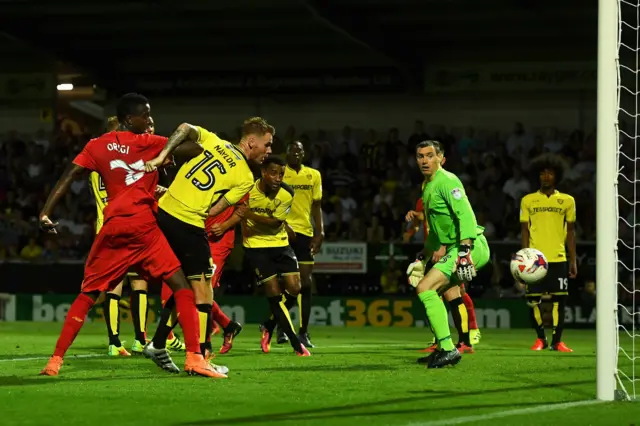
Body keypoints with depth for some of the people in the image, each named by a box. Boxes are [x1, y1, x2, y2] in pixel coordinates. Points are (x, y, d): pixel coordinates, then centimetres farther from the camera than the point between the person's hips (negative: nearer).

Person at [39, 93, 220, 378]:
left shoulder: (98, 146, 11)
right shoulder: (151, 143, 2)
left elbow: (69, 176, 3)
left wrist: (46, 212, 1)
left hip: (112, 228, 4)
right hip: (144, 228, -4)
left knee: (88, 294, 13)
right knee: (181, 287, 1)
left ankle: (55, 360, 7)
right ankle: (194, 359, -10)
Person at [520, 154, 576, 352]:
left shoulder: (567, 200, 8)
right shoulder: (528, 200, 7)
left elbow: (570, 231, 10)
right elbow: (525, 230, 7)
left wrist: (573, 260, 6)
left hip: (558, 258, 0)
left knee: (559, 299, -3)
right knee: (533, 300, -1)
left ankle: (556, 341, 3)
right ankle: (540, 338, 15)